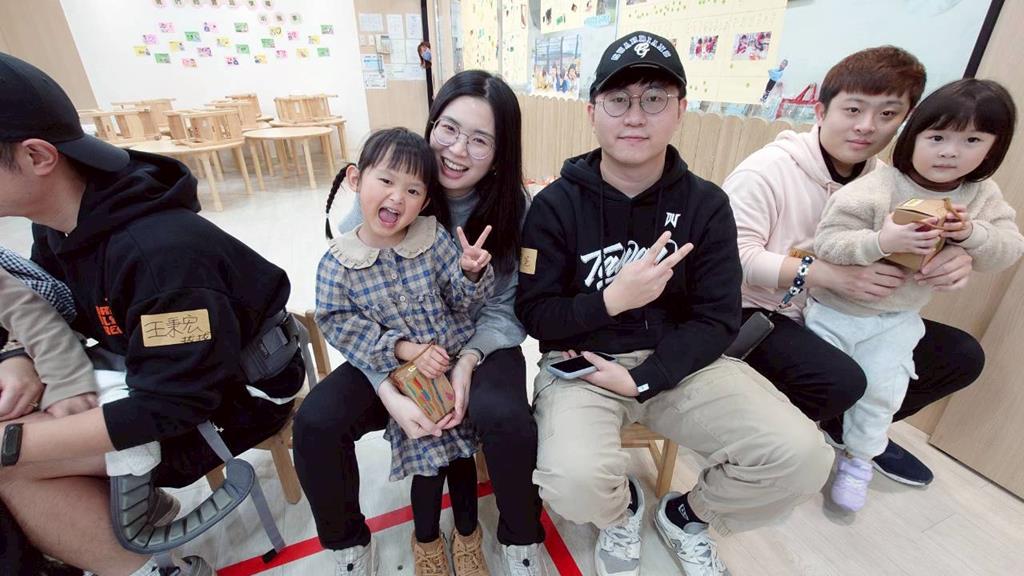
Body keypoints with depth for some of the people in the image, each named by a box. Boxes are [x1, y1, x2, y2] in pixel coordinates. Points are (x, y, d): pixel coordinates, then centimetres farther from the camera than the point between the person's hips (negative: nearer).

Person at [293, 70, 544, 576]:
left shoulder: (512, 209, -8)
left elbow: (504, 308, -5)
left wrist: (468, 361, -24)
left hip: (479, 346, -1)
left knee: (506, 419, -31)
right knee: (314, 423, -20)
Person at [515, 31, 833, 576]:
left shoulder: (706, 204, -1)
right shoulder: (556, 204, -7)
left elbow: (717, 320, -4)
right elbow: (534, 313, -7)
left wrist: (642, 380, -16)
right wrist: (612, 298, -22)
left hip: (676, 362, 3)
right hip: (580, 362, -2)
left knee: (801, 457, -15)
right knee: (573, 483, -29)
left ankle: (687, 514, 19)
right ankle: (622, 509, 14)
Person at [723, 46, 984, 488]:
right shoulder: (768, 168, -17)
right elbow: (734, 254, -26)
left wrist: (952, 256, -20)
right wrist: (825, 273, -35)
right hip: (759, 315, -7)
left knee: (961, 354, 8)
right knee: (841, 380, -31)